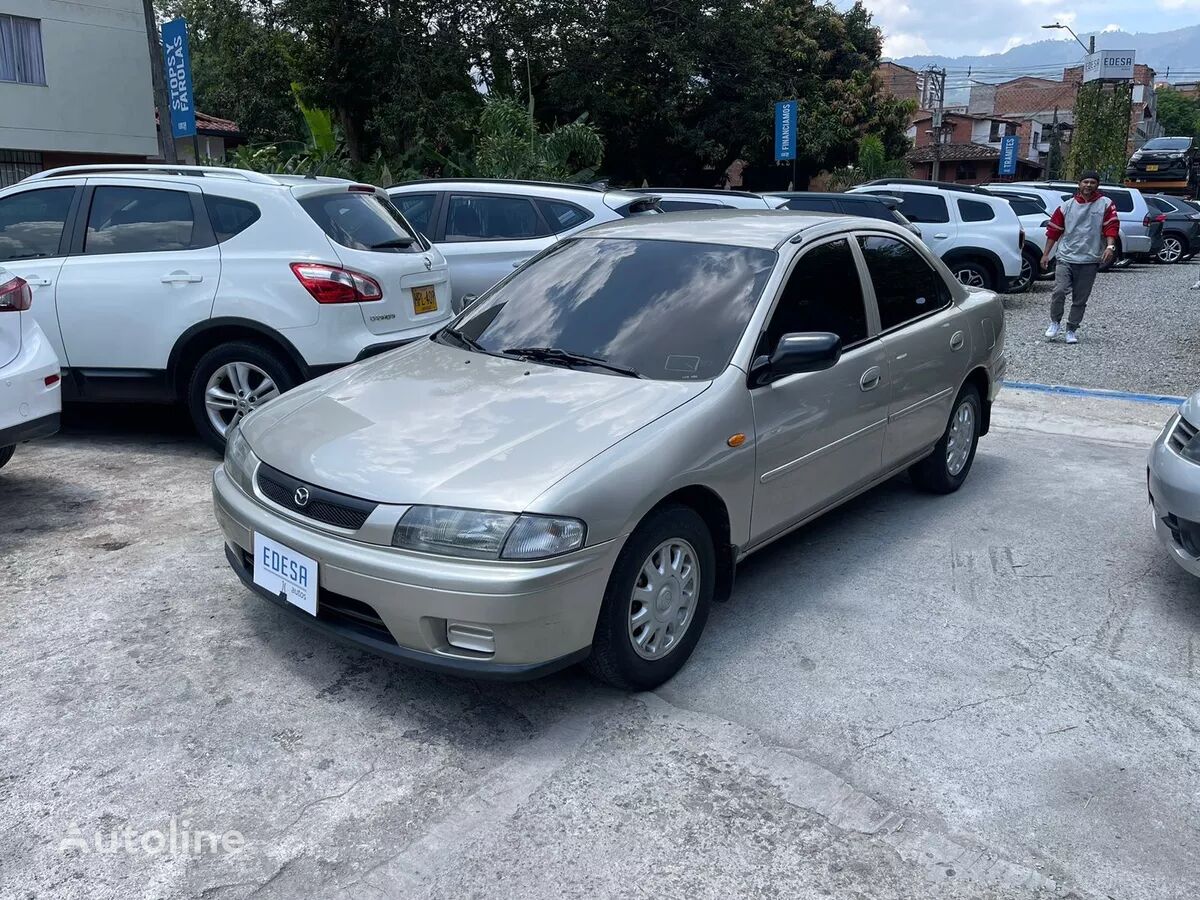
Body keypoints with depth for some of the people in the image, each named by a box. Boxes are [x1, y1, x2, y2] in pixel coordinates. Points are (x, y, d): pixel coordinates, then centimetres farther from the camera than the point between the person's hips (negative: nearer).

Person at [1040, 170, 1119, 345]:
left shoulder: (1106, 204, 5)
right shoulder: (1067, 205, 7)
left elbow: (1112, 226, -1)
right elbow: (1053, 230, 10)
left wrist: (1110, 246, -18)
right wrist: (1046, 254, 7)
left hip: (1090, 261, 0)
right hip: (1066, 258, 0)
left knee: (1080, 300, 5)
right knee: (1059, 291, -16)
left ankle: (1072, 330, 16)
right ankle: (1055, 323, 5)